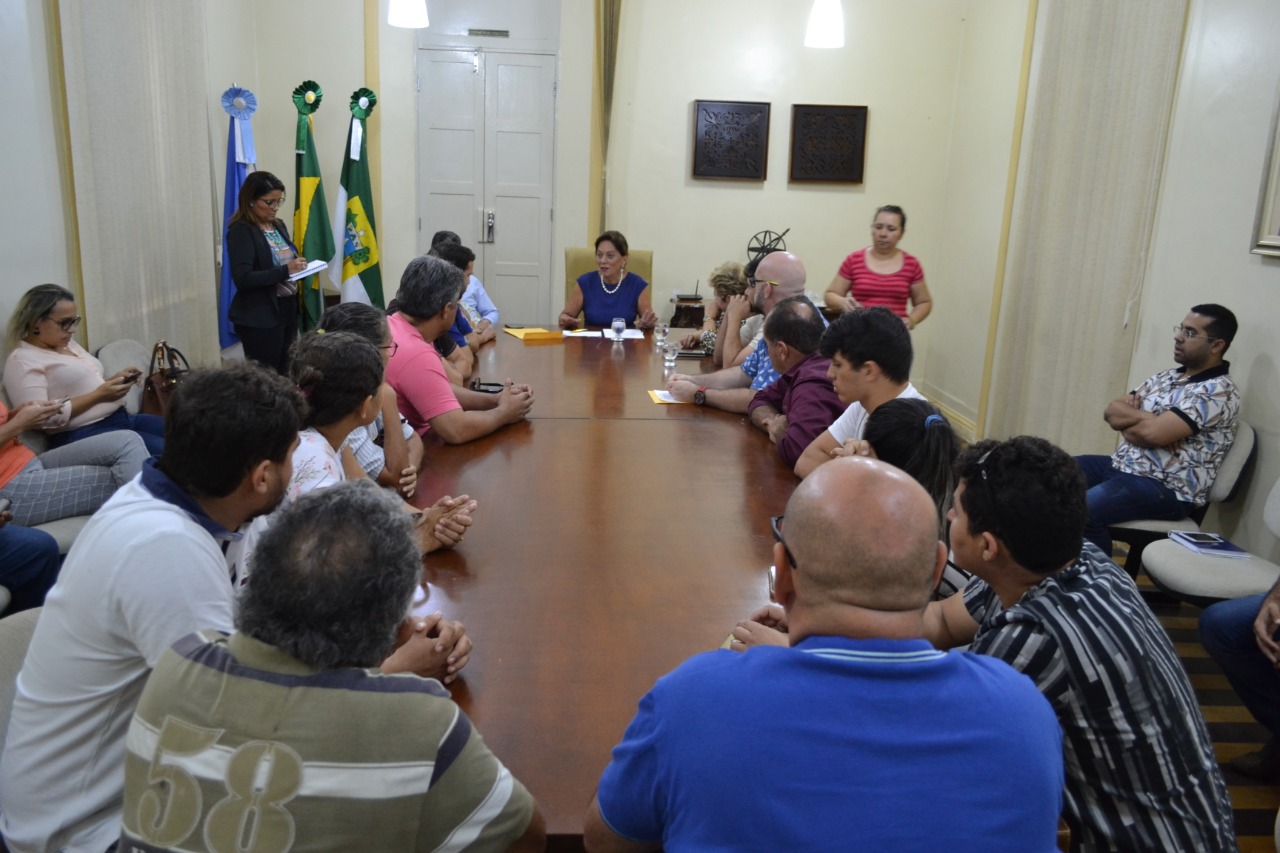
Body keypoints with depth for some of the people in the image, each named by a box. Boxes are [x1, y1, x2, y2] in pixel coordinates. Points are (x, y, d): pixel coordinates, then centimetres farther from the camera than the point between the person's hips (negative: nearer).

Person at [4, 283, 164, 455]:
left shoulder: (67, 344, 18)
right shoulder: (22, 360, -8)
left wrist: (114, 379, 5)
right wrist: (98, 395, -18)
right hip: (82, 436, -9)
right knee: (164, 450, -27)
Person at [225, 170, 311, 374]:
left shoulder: (278, 225, 11)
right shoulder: (241, 231, -13)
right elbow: (243, 279, -21)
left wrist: (298, 266, -2)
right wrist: (285, 271, -25)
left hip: (288, 308, 8)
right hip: (259, 317, -8)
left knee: (285, 373, 11)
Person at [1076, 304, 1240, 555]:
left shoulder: (1220, 390, -14)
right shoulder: (1167, 376, 13)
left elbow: (1154, 433, -25)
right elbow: (1111, 411, 8)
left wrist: (1127, 420, -4)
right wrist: (1144, 417, -12)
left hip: (1167, 488, -9)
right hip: (1122, 466, 9)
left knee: (1083, 511, -31)